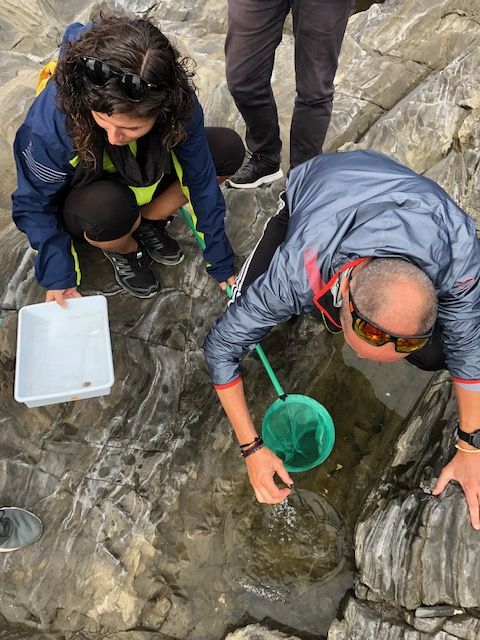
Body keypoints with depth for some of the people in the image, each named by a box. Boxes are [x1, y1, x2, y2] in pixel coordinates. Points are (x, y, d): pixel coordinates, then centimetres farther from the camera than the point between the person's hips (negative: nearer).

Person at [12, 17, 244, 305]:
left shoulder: (177, 104, -29)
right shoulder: (51, 122, -36)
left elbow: (201, 181, -18)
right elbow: (34, 204, -18)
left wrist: (221, 263, -11)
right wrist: (58, 278, -25)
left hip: (144, 179, 4)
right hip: (83, 196, -3)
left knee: (228, 149, -15)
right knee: (108, 208, -41)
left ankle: (148, 220, 1)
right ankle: (123, 249, -2)